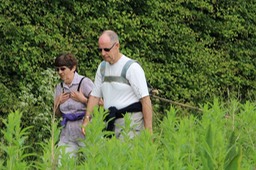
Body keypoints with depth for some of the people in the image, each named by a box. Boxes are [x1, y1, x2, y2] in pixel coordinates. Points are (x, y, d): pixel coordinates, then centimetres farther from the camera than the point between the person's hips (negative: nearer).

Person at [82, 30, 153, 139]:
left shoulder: (132, 67, -7)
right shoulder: (102, 67, 14)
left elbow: (145, 99, -10)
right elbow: (95, 95, 19)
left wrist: (148, 130, -14)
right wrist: (86, 120, 7)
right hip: (111, 122, 6)